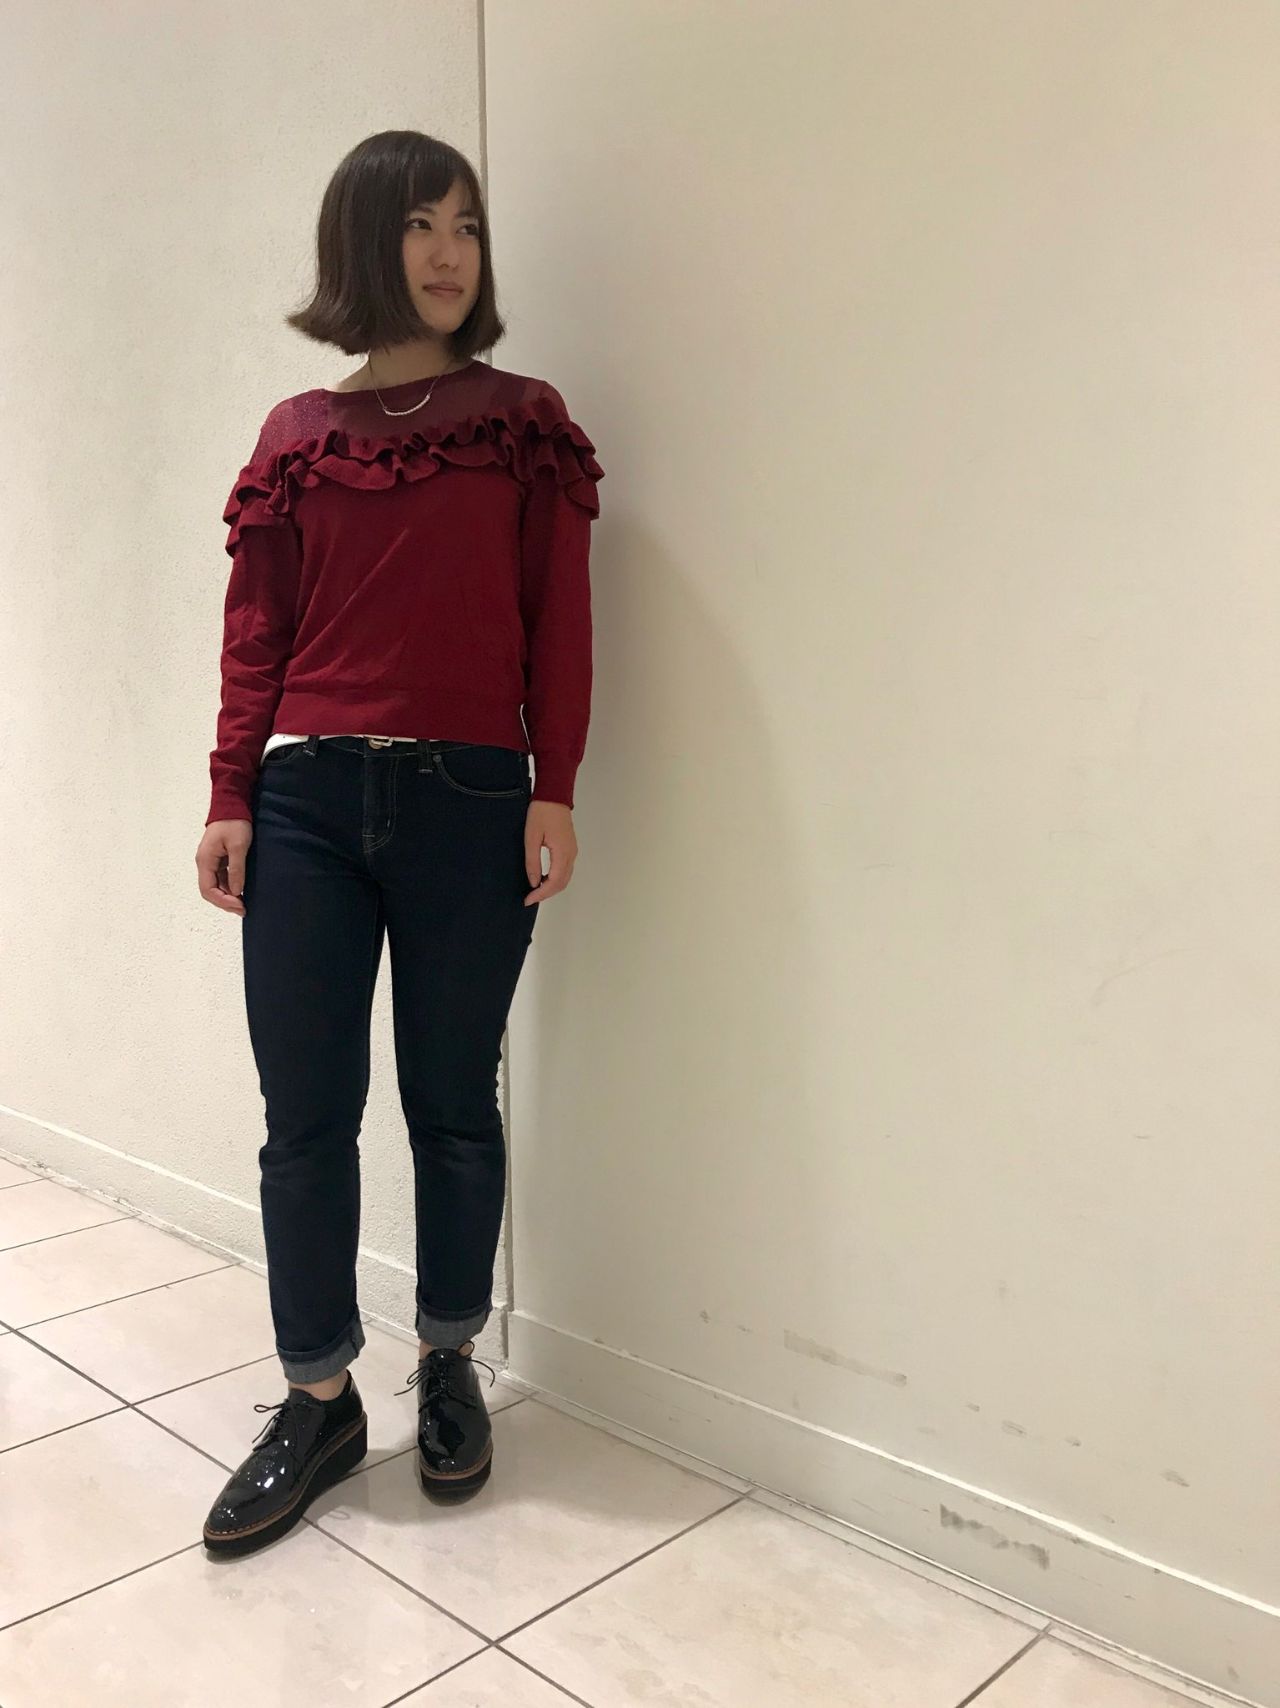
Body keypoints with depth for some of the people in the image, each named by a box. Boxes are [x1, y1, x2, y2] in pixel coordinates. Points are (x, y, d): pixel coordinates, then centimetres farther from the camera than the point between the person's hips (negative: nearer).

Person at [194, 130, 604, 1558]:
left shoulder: (525, 419, 7)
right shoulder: (295, 435, 11)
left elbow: (559, 621, 2)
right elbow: (257, 634, 8)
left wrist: (555, 790, -6)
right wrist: (230, 798, 1)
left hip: (470, 800, -1)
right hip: (309, 801, 2)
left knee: (453, 1105, 8)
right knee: (305, 1115, 4)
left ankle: (449, 1368, 29)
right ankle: (317, 1402, 21)